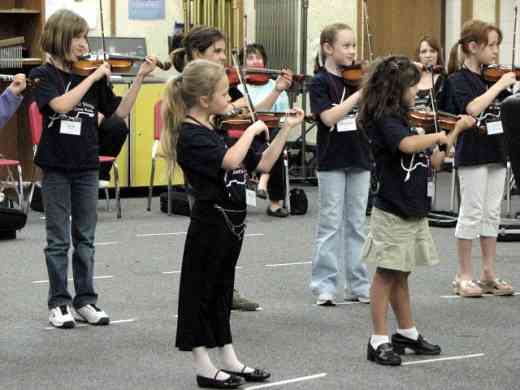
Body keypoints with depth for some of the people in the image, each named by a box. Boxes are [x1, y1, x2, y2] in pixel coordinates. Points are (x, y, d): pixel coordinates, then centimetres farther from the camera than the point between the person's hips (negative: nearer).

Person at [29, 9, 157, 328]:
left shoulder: (92, 77, 4)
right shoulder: (44, 75, -7)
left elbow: (120, 111, 5)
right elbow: (62, 104, -25)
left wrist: (140, 78, -3)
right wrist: (93, 77, -21)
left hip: (86, 166, 4)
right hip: (56, 167, -4)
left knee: (85, 238, 10)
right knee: (59, 240, 3)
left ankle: (85, 301, 17)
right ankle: (59, 304, 11)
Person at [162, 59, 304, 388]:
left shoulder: (220, 131, 10)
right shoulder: (190, 135, -16)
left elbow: (262, 164, 11)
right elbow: (230, 161, -32)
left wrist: (286, 129, 6)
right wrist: (252, 130, -19)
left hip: (232, 222, 9)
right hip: (210, 223, -9)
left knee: (221, 291, 16)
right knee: (200, 292, 1)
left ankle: (229, 361, 23)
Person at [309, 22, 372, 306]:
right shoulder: (320, 83, -6)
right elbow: (329, 117, -21)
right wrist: (360, 93, -22)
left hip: (359, 159, 5)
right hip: (332, 160, -5)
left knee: (356, 224, 8)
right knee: (331, 224, -1)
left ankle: (358, 285, 13)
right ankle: (325, 285, 5)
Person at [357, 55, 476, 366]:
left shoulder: (406, 120, 11)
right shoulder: (384, 121, -15)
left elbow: (433, 162, 15)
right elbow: (408, 145, -35)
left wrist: (457, 131, 10)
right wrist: (440, 136, -19)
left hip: (414, 211, 8)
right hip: (392, 212, -8)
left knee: (400, 274, 17)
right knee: (386, 274, -2)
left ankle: (407, 333, 26)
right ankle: (379, 341, 3)